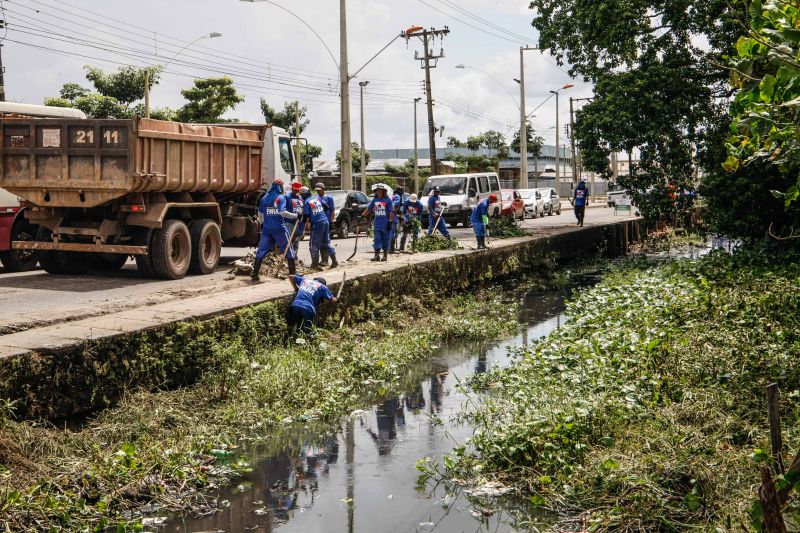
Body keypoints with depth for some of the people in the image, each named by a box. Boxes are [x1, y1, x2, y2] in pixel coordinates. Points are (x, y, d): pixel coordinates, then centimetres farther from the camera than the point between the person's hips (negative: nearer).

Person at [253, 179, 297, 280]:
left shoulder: (265, 198, 10)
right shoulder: (281, 198, -7)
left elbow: (260, 213, 17)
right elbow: (282, 212, -20)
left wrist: (262, 223, 32)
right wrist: (295, 216, -14)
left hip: (266, 228, 4)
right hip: (279, 228, -4)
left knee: (262, 250, 4)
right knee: (288, 250, 8)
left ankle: (255, 273, -2)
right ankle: (292, 272, 10)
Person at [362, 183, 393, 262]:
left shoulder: (388, 200, -4)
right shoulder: (374, 200, 9)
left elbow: (391, 212, -5)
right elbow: (368, 209, 17)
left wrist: (390, 222, -11)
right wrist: (362, 216, 11)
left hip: (385, 225, -3)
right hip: (377, 225, 4)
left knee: (385, 240, 4)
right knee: (377, 240, 0)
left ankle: (385, 255, 14)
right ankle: (377, 255, 1)